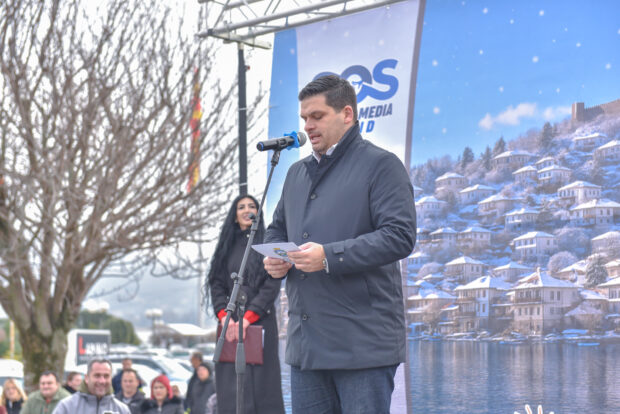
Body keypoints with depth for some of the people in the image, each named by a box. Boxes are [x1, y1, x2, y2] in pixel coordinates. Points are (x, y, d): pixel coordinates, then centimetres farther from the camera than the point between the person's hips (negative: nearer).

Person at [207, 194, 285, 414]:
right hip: (230, 323, 3)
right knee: (231, 385, -4)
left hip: (260, 322, -3)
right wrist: (225, 317, -9)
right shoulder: (227, 247, 16)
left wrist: (247, 318, -13)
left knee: (260, 382, -8)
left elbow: (272, 285, -4)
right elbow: (216, 284, 8)